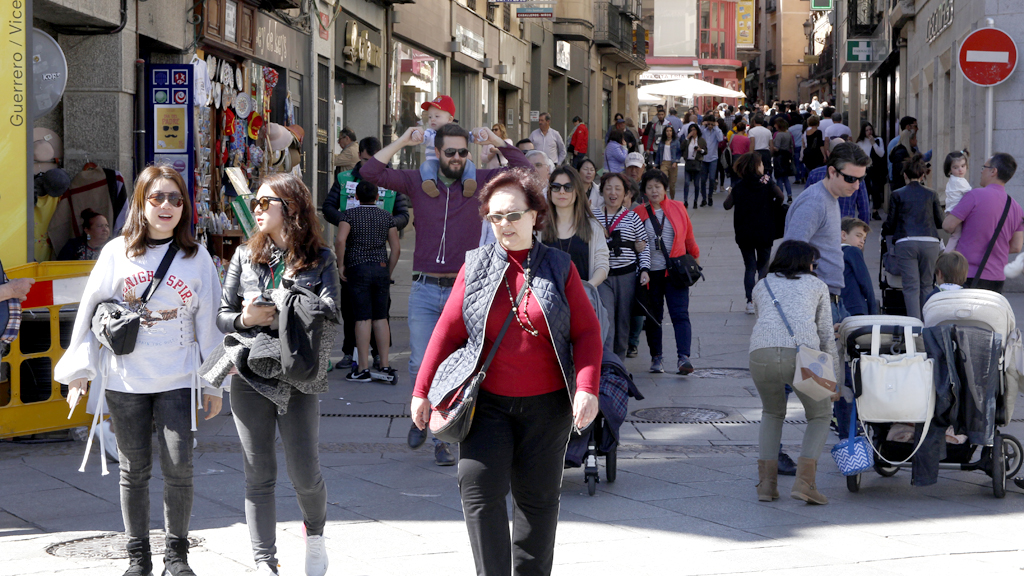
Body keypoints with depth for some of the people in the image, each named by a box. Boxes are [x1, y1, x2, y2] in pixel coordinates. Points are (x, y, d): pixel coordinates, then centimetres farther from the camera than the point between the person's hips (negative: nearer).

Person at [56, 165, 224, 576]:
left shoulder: (196, 256, 4)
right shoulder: (117, 252, 3)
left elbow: (209, 321, 7)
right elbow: (90, 312, 8)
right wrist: (79, 368, 6)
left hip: (177, 380, 0)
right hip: (124, 380, 1)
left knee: (179, 467, -7)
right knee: (134, 470, 6)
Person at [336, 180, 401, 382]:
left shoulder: (350, 214, -3)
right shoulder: (386, 217, 7)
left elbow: (340, 240, -18)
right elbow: (396, 248, 3)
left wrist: (340, 265, -7)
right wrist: (389, 272, 12)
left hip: (358, 268, -3)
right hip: (381, 267, 3)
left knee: (363, 318, -4)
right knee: (380, 318, 7)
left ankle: (363, 368, -4)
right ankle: (385, 366, 4)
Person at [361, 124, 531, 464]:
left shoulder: (479, 182, 6)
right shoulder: (417, 182, 5)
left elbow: (523, 169, 3)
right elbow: (370, 171, -3)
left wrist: (496, 141, -4)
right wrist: (403, 141, -5)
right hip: (425, 290, 0)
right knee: (421, 367, -2)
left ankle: (443, 439, 11)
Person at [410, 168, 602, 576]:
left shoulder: (559, 267, 3)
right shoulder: (475, 266, 6)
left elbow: (587, 331, 0)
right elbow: (448, 329, 8)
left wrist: (587, 388, -14)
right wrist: (422, 390, 5)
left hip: (546, 404, 0)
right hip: (487, 401, 0)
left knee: (538, 496, 7)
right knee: (479, 488, -12)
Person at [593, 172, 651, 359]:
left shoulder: (632, 217, 7)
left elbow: (644, 247, 11)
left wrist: (644, 270, 0)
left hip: (627, 275, 1)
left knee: (623, 323, 7)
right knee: (605, 322, -14)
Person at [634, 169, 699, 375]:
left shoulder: (678, 209, 7)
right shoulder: (639, 213, 4)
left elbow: (689, 237, 16)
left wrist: (695, 258, 17)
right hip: (651, 272, 1)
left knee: (680, 313, -11)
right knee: (653, 316, 6)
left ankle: (683, 357, -20)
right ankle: (656, 356, 18)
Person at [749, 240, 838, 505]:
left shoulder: (761, 287, 30)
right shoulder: (817, 286, 25)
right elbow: (826, 334, 22)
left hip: (761, 351, 2)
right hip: (803, 352, -2)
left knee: (772, 414, 27)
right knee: (819, 415, 18)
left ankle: (767, 482, 14)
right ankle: (804, 481, -1)